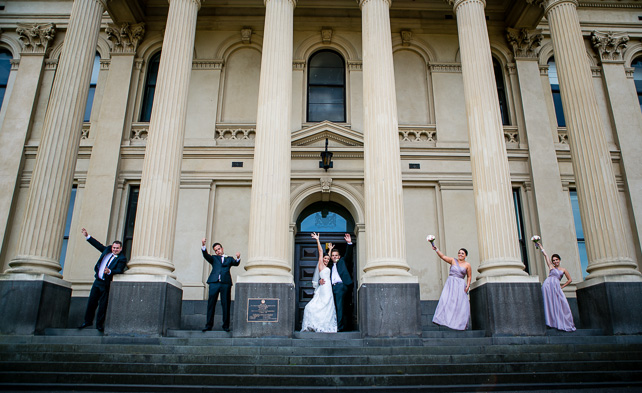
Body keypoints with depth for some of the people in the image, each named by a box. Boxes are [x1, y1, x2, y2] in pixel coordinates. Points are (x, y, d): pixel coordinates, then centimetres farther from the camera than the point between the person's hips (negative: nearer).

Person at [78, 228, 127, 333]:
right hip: (97, 281, 6)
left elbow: (119, 270, -20)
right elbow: (98, 245, 22)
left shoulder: (122, 259, -10)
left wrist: (109, 271, -38)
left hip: (106, 284, -6)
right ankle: (88, 321, 26)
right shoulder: (107, 250, 8)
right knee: (91, 301, 11)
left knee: (103, 305, -1)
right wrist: (87, 236, 23)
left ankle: (99, 324, 11)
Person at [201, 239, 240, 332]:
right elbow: (206, 255, 4)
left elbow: (236, 263, 7)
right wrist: (203, 245, -13)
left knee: (226, 304, -2)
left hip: (226, 283, 0)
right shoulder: (213, 258, 22)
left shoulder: (229, 259, 23)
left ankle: (226, 325, 4)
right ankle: (208, 325, 3)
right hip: (214, 282, 0)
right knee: (211, 303, -2)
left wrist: (238, 258, -16)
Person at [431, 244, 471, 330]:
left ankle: (461, 323, 4)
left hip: (460, 285, 0)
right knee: (446, 300, -13)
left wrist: (468, 286, -1)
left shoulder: (467, 265, 8)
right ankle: (442, 319, -16)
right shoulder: (453, 261, 8)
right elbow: (443, 256, -1)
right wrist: (436, 249, -14)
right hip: (450, 283, 0)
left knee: (461, 303, -6)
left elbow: (469, 276, 11)